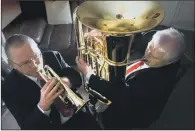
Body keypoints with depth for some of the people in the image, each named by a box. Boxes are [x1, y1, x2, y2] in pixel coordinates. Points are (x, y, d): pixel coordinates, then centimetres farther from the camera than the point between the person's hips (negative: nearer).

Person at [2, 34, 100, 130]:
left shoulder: (53, 57, -8)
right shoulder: (9, 88, -16)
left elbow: (77, 77, 0)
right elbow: (27, 127, -15)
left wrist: (68, 81, -23)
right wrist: (42, 106, -34)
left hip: (79, 112, 4)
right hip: (51, 126, -3)